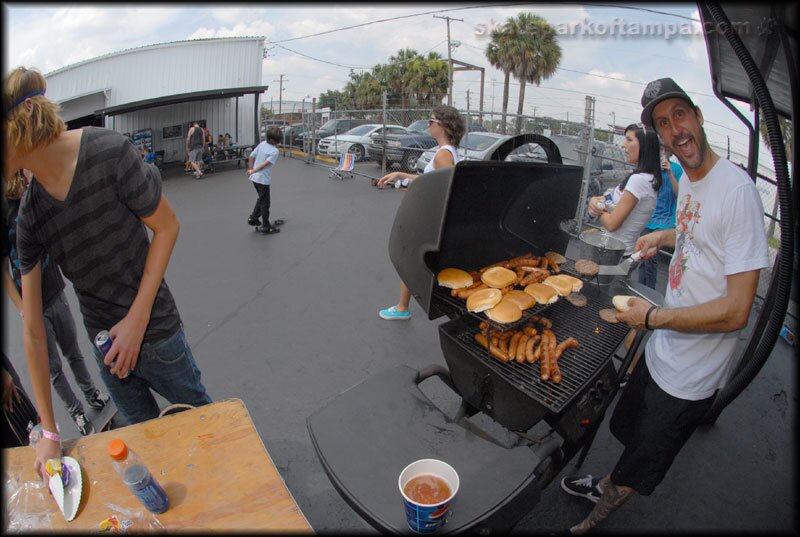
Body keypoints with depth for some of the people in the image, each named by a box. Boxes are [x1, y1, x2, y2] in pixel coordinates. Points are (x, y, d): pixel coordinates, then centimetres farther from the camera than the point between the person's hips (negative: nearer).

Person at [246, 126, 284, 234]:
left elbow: (251, 157, 5)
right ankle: (265, 226, 13)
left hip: (254, 177, 7)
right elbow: (265, 164, -22)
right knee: (265, 203, 5)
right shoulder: (275, 151, -15)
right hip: (263, 179, -7)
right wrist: (253, 171, -14)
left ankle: (253, 217, 28)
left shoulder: (262, 144, 3)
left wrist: (250, 169, 14)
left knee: (261, 198, 26)